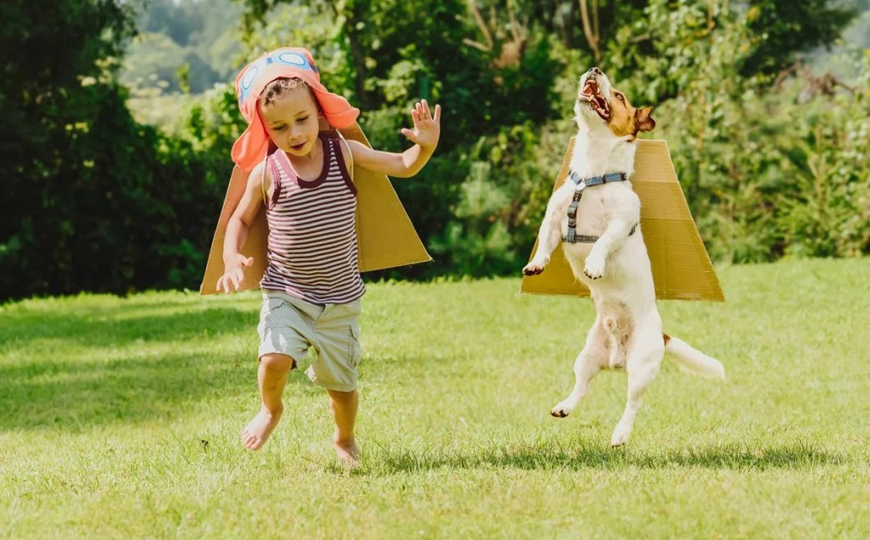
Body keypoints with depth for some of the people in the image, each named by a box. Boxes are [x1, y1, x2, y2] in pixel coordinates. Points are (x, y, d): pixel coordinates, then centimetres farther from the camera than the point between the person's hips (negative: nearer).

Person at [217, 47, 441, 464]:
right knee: (275, 358, -24)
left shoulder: (344, 155, -5)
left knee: (342, 383, 10)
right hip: (286, 294, -1)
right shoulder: (267, 172, -6)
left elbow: (403, 166, -2)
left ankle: (344, 439, 42)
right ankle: (270, 410, 10)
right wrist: (232, 258, -9)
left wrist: (425, 146, -23)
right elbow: (241, 218, 8)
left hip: (340, 299, 1)